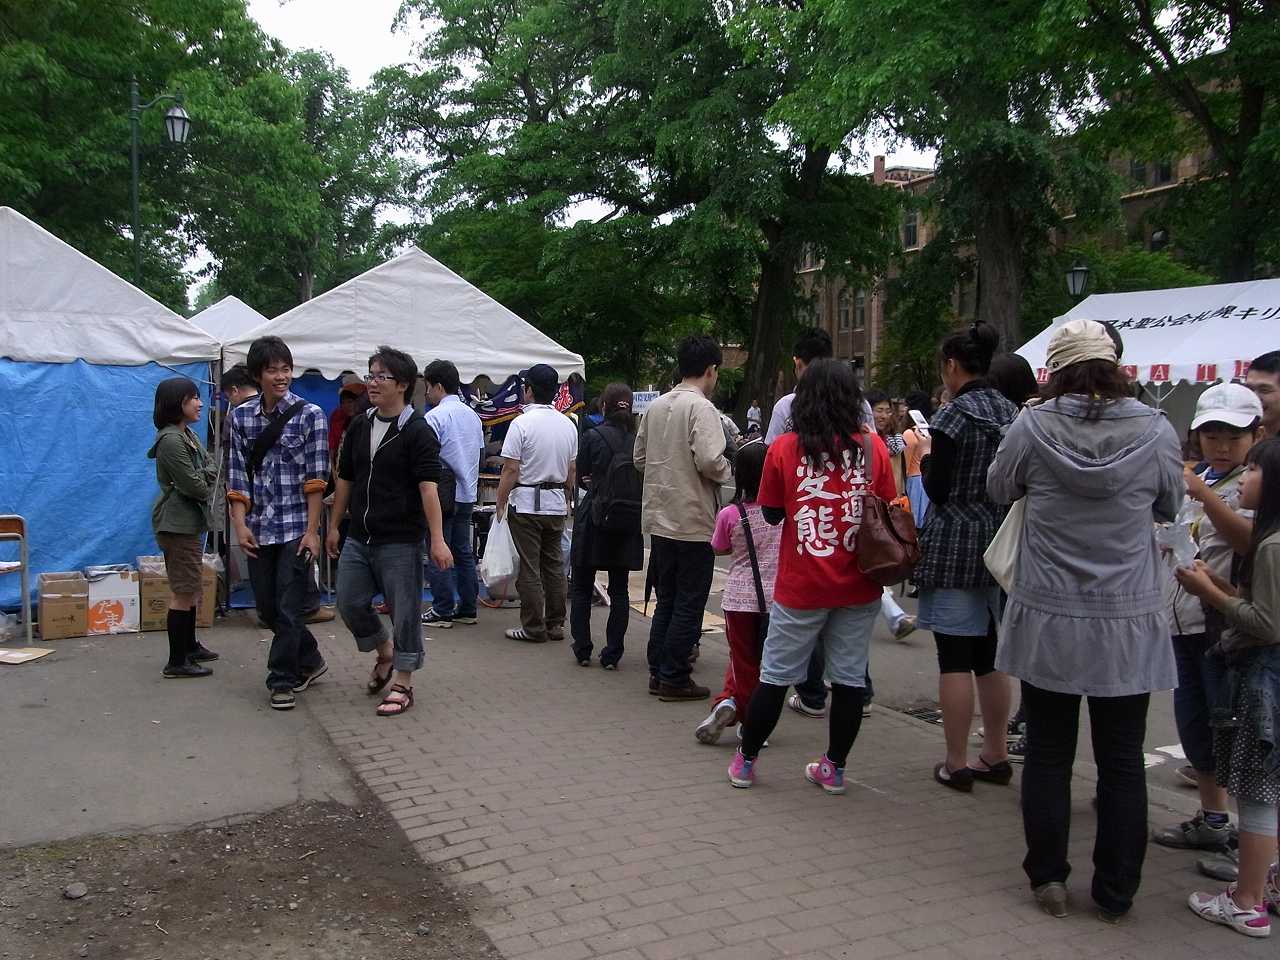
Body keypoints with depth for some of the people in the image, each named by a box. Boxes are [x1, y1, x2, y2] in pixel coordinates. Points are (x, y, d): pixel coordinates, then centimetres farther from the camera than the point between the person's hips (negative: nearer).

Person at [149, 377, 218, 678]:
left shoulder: (188, 435, 13)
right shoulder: (171, 440, -19)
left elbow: (212, 468, 9)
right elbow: (193, 486, -19)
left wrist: (203, 477, -12)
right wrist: (207, 486, 1)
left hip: (192, 521, 10)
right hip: (178, 523, -10)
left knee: (190, 589, 19)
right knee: (183, 592, -7)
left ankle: (190, 646, 31)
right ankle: (176, 662, -2)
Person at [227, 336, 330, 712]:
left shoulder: (309, 414, -5)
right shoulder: (241, 417, 6)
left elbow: (316, 477, -7)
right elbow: (238, 475, 6)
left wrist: (312, 531, -11)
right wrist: (240, 525, -4)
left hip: (296, 528, -4)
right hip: (259, 529, 4)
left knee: (288, 608, -2)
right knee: (267, 608, 12)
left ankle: (283, 681, 13)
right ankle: (310, 660, 33)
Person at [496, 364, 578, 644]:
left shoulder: (522, 423, -13)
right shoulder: (569, 425, 6)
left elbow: (510, 469, -15)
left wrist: (501, 503, -6)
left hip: (526, 504, -6)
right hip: (557, 504, 6)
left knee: (529, 568, 0)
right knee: (554, 565, 12)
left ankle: (534, 627, 4)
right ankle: (555, 624, 17)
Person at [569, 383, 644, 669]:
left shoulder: (592, 437, -10)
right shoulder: (640, 439, -4)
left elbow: (583, 479, -1)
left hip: (594, 519, -2)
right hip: (629, 521, 2)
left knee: (581, 587, 11)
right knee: (619, 590, 10)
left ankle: (582, 650, 13)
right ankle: (612, 654, 9)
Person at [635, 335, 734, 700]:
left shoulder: (656, 406, 9)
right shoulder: (701, 407, -15)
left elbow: (639, 459, 13)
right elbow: (710, 461, -25)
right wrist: (731, 470, -5)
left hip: (659, 519, 7)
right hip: (693, 522, -7)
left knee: (666, 599, 17)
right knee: (689, 604, 4)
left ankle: (658, 672, 23)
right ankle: (674, 679, 9)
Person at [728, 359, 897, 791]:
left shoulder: (784, 449, -7)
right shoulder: (873, 447, -3)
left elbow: (772, 514, 1)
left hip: (801, 586, -1)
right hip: (859, 587, 1)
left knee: (775, 675, 10)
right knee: (849, 678, 12)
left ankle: (745, 760, 22)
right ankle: (834, 767, 21)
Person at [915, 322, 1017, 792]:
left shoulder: (953, 415, -13)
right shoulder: (1011, 413, 9)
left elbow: (938, 491, -13)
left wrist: (926, 454, 4)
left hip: (955, 546, -8)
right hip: (1000, 544, 8)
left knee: (954, 657, -1)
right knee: (990, 655, 15)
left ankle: (956, 763, 6)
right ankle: (995, 756, 24)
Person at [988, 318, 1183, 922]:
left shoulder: (1032, 427, -10)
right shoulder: (1156, 431, -8)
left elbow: (998, 491, 7)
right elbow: (1169, 508, 9)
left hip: (1048, 621, 0)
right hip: (1128, 624, 1)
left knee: (1048, 753, 13)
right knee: (1122, 761, 12)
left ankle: (1048, 878, 22)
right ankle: (1115, 894, 22)